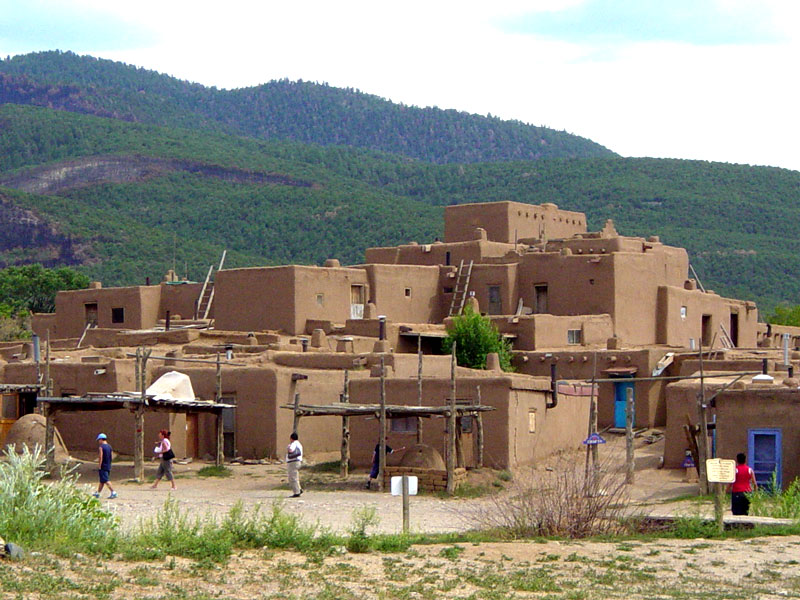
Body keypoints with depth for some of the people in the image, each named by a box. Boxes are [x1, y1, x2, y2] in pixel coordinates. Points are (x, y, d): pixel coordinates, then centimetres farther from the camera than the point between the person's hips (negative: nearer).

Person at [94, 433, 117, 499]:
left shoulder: (101, 447, -13)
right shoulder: (109, 446, 11)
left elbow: (100, 458, -17)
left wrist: (99, 467, -15)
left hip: (103, 466, -8)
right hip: (108, 466, 8)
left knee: (106, 480, -9)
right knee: (102, 481, 16)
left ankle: (113, 492, -18)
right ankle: (98, 493, 25)